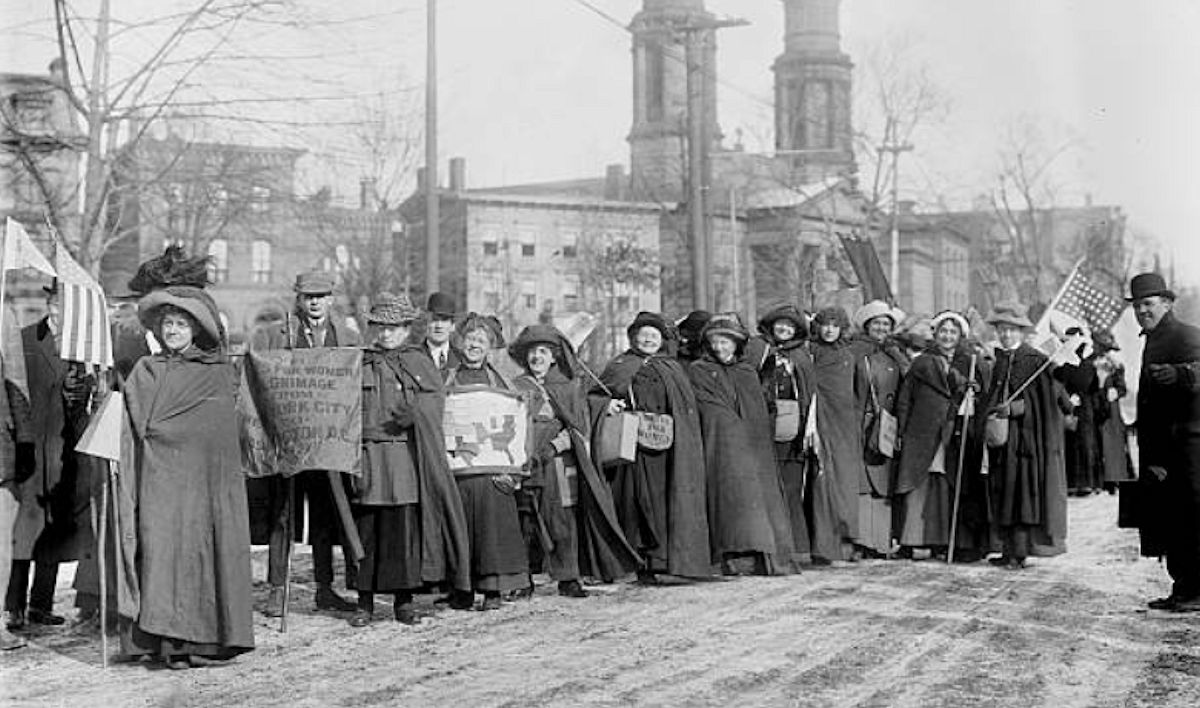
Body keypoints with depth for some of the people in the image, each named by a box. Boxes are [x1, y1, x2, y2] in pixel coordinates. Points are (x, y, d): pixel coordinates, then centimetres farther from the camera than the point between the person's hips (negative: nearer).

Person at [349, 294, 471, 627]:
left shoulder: (419, 363, 14)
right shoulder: (358, 363, 13)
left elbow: (434, 403, 6)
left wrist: (414, 414, -13)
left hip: (407, 456, 0)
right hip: (367, 456, 0)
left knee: (406, 526, -2)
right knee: (365, 527, 0)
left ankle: (404, 600, 7)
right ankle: (364, 602, 7)